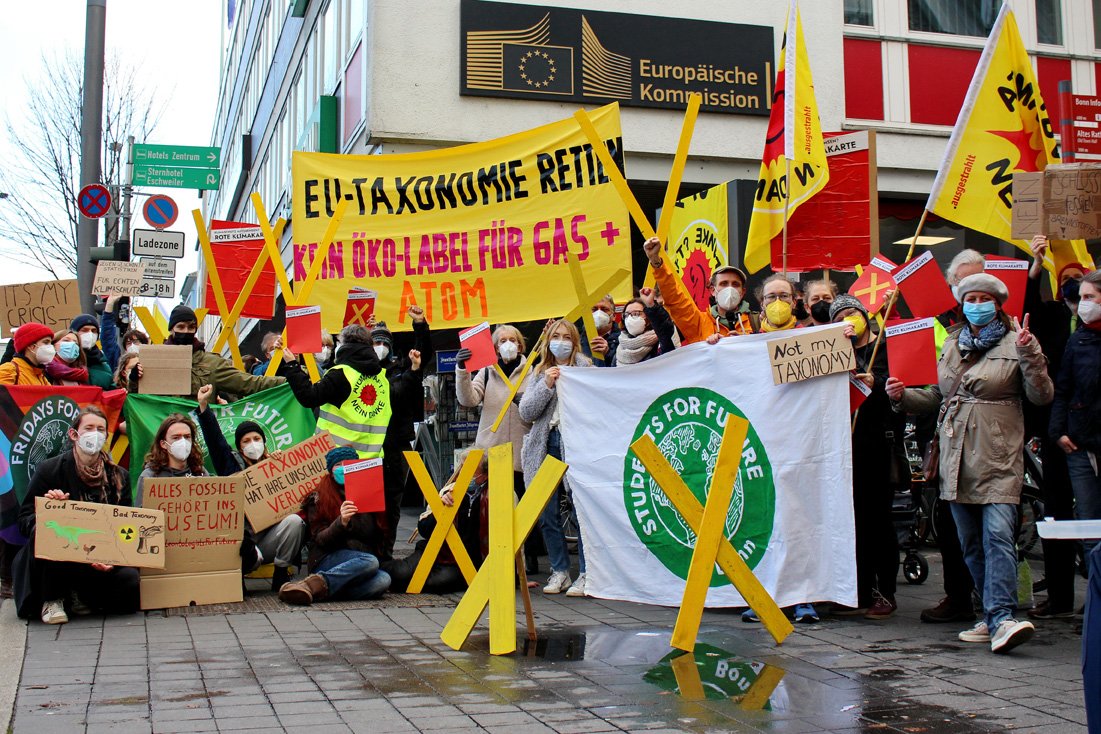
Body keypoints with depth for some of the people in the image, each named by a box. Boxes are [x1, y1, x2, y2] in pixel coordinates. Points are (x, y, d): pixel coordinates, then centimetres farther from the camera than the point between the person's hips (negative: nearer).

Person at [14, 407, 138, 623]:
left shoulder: (118, 477, 6)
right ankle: (52, 600, -9)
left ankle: (81, 597, 8)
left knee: (130, 582, -27)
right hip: (58, 558, -2)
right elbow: (24, 520, -3)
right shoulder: (50, 470, -1)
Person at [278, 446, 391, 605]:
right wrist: (341, 522, -22)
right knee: (369, 561, -35)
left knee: (383, 580, -33)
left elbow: (379, 538, 21)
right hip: (327, 561, -3)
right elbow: (320, 540, -5)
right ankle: (316, 585, -43)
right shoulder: (319, 498, 6)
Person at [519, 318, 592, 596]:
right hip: (546, 445, 4)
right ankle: (559, 571, 15)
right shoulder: (539, 373, 17)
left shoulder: (585, 368, 4)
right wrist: (547, 385, -4)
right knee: (547, 514, 4)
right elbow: (526, 412, 5)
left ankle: (586, 573, 0)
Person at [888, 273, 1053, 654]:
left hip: (999, 458, -6)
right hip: (957, 456, 6)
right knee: (971, 543, 8)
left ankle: (1000, 618, -24)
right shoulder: (952, 345, 17)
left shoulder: (1015, 344, 1)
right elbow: (938, 396, 23)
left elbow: (1041, 396, -7)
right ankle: (995, 616, 17)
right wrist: (903, 395, 7)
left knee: (998, 533, -19)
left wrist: (1028, 353, -18)